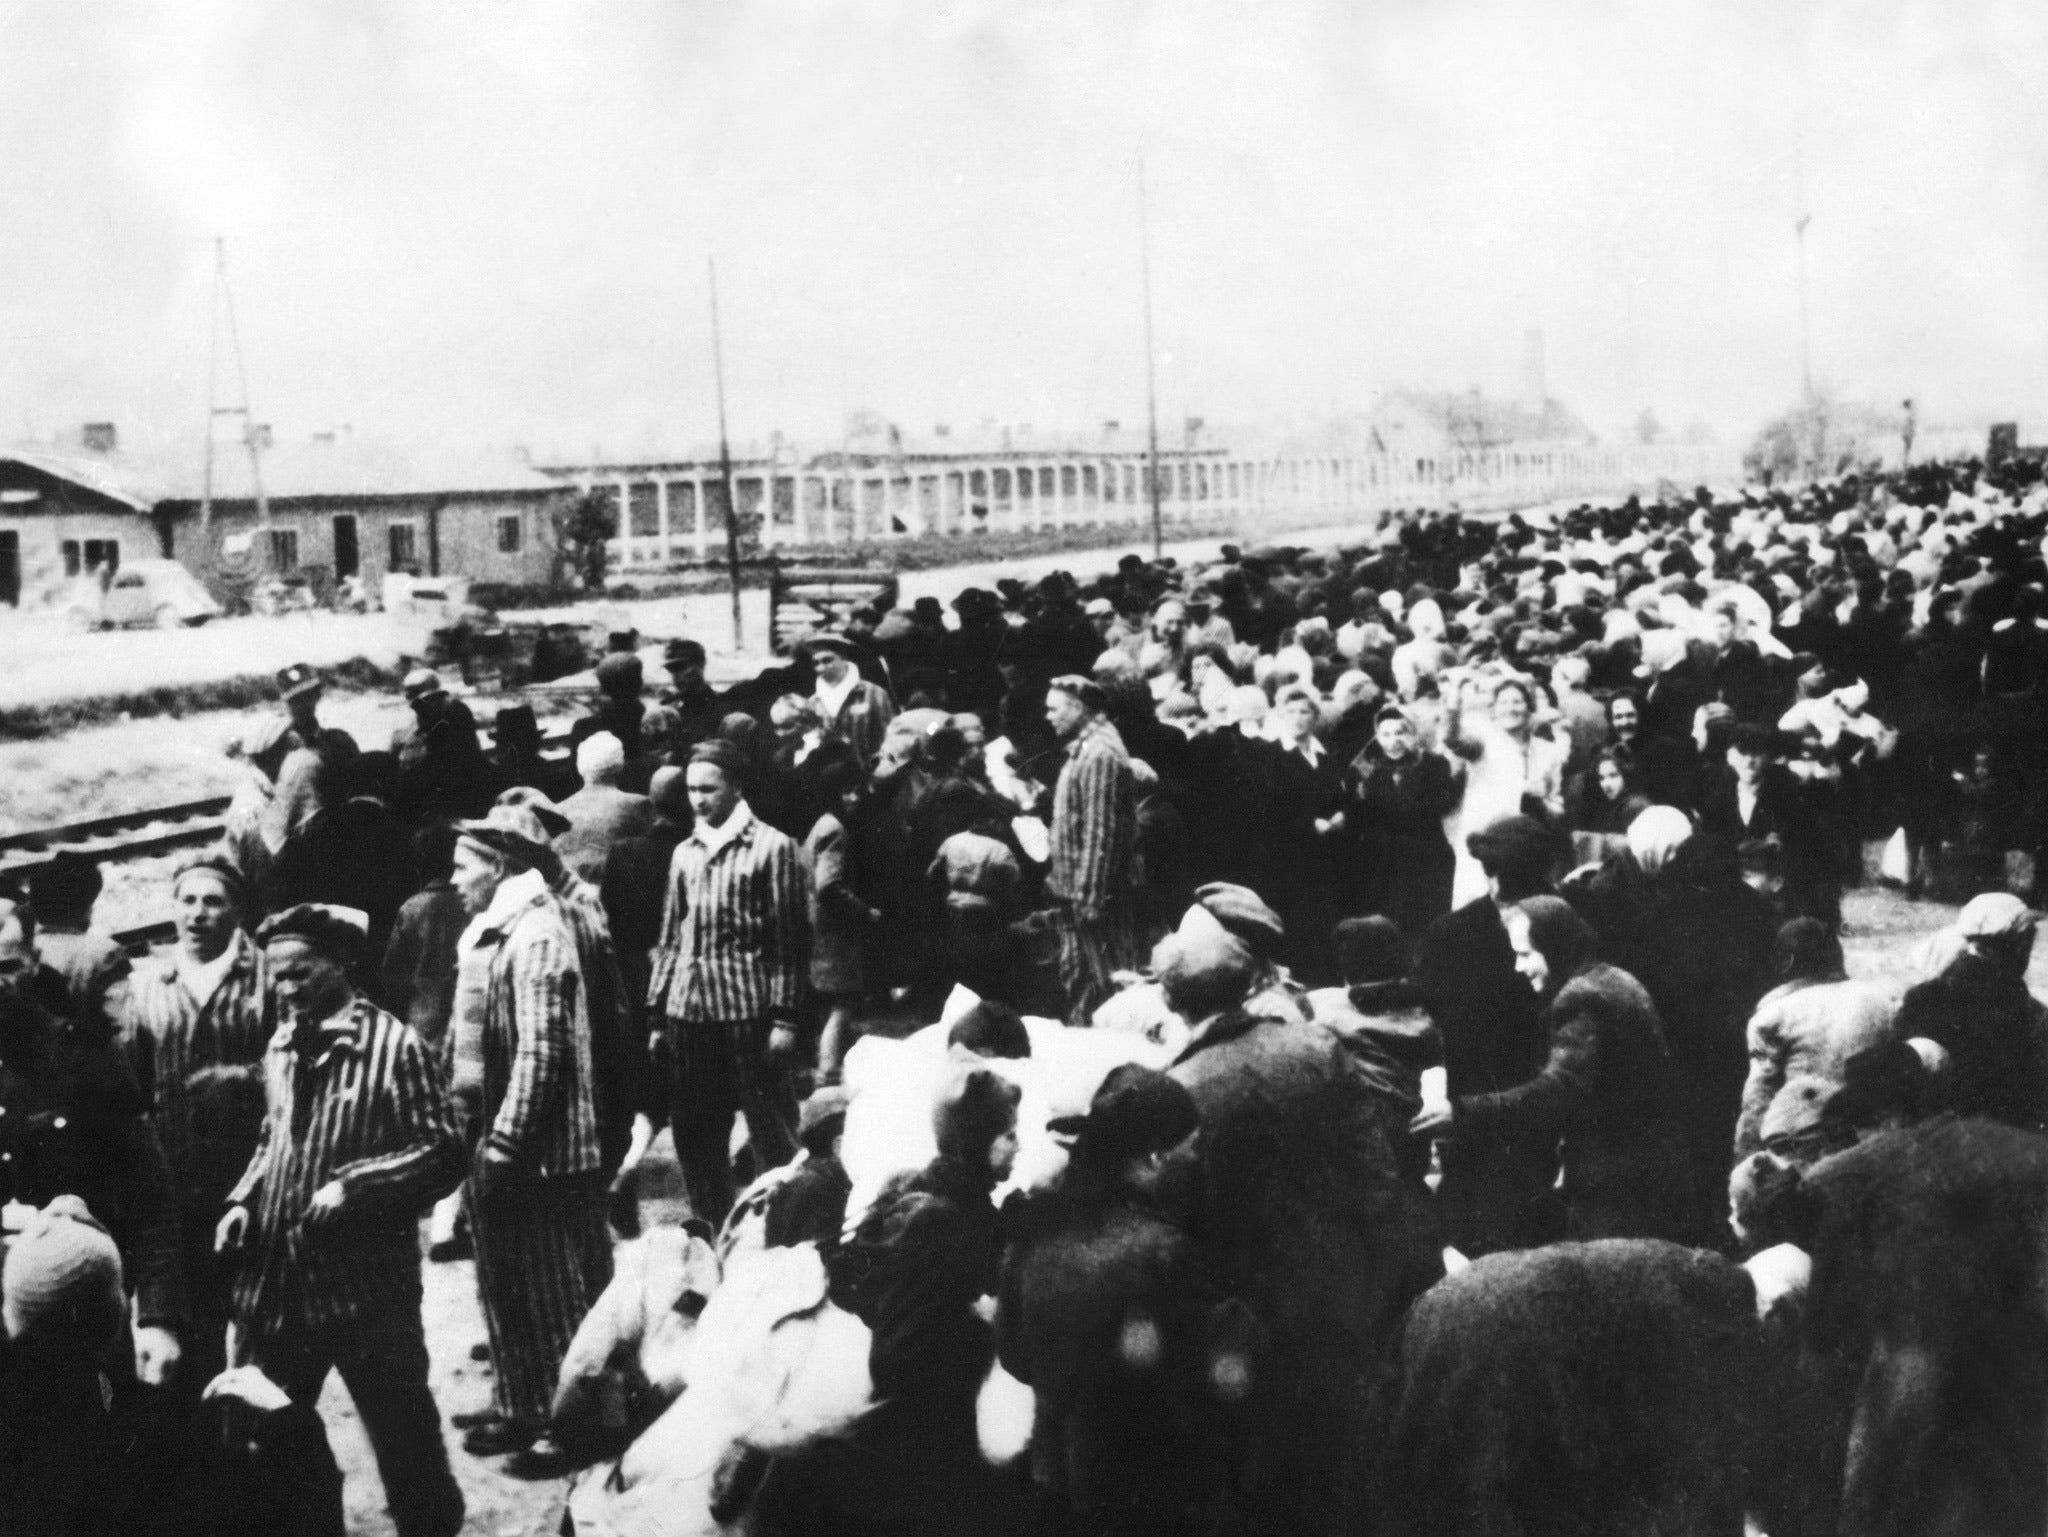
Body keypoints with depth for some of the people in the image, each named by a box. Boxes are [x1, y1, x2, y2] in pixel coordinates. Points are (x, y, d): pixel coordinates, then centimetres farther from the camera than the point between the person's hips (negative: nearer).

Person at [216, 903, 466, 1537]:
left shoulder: (393, 1045, -11)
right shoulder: (281, 1048, 11)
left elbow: (442, 1152, -13)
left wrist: (352, 1185, -20)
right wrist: (244, 1200, 5)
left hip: (367, 1280, -7)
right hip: (276, 1274, 7)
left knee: (403, 1438, 4)